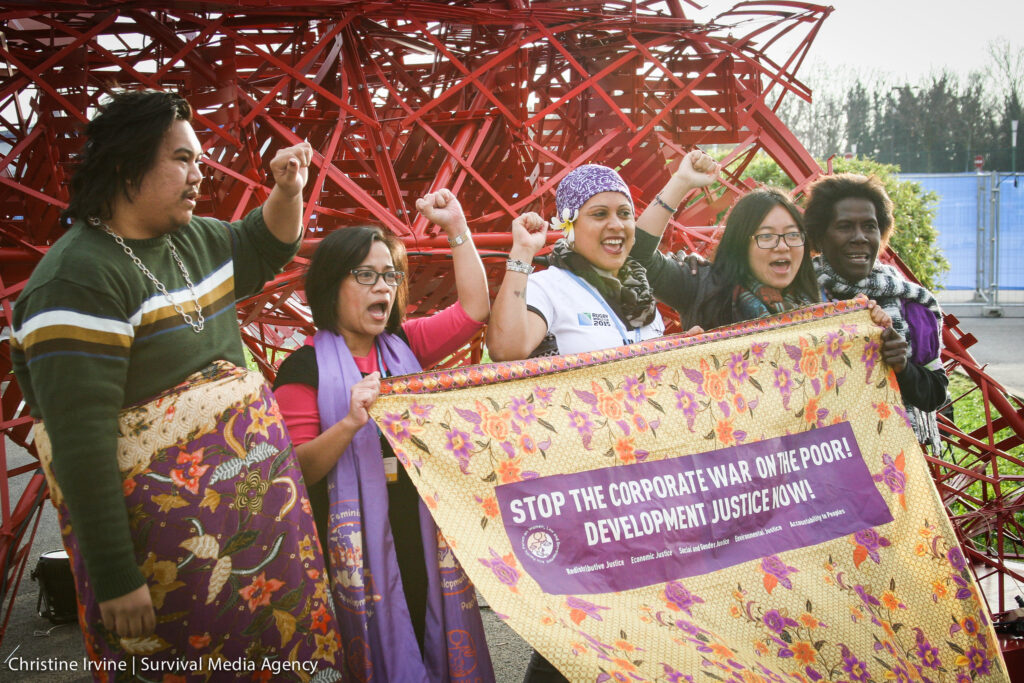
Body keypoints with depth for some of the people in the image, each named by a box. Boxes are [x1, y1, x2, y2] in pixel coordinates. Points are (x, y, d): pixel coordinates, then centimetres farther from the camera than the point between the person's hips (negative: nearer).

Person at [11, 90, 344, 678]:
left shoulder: (194, 240, 9)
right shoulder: (80, 276, -18)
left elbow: (263, 248, 32)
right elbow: (80, 440, -23)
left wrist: (289, 191, 10)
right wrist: (115, 580, -24)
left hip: (261, 496, 8)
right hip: (171, 531, -8)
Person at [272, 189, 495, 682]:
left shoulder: (404, 346, 10)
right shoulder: (305, 368, -6)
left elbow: (473, 310, 5)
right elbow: (297, 469, -11)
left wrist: (456, 228, 2)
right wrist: (350, 423, -27)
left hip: (423, 529, 5)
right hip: (359, 541, -5)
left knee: (442, 638, 9)